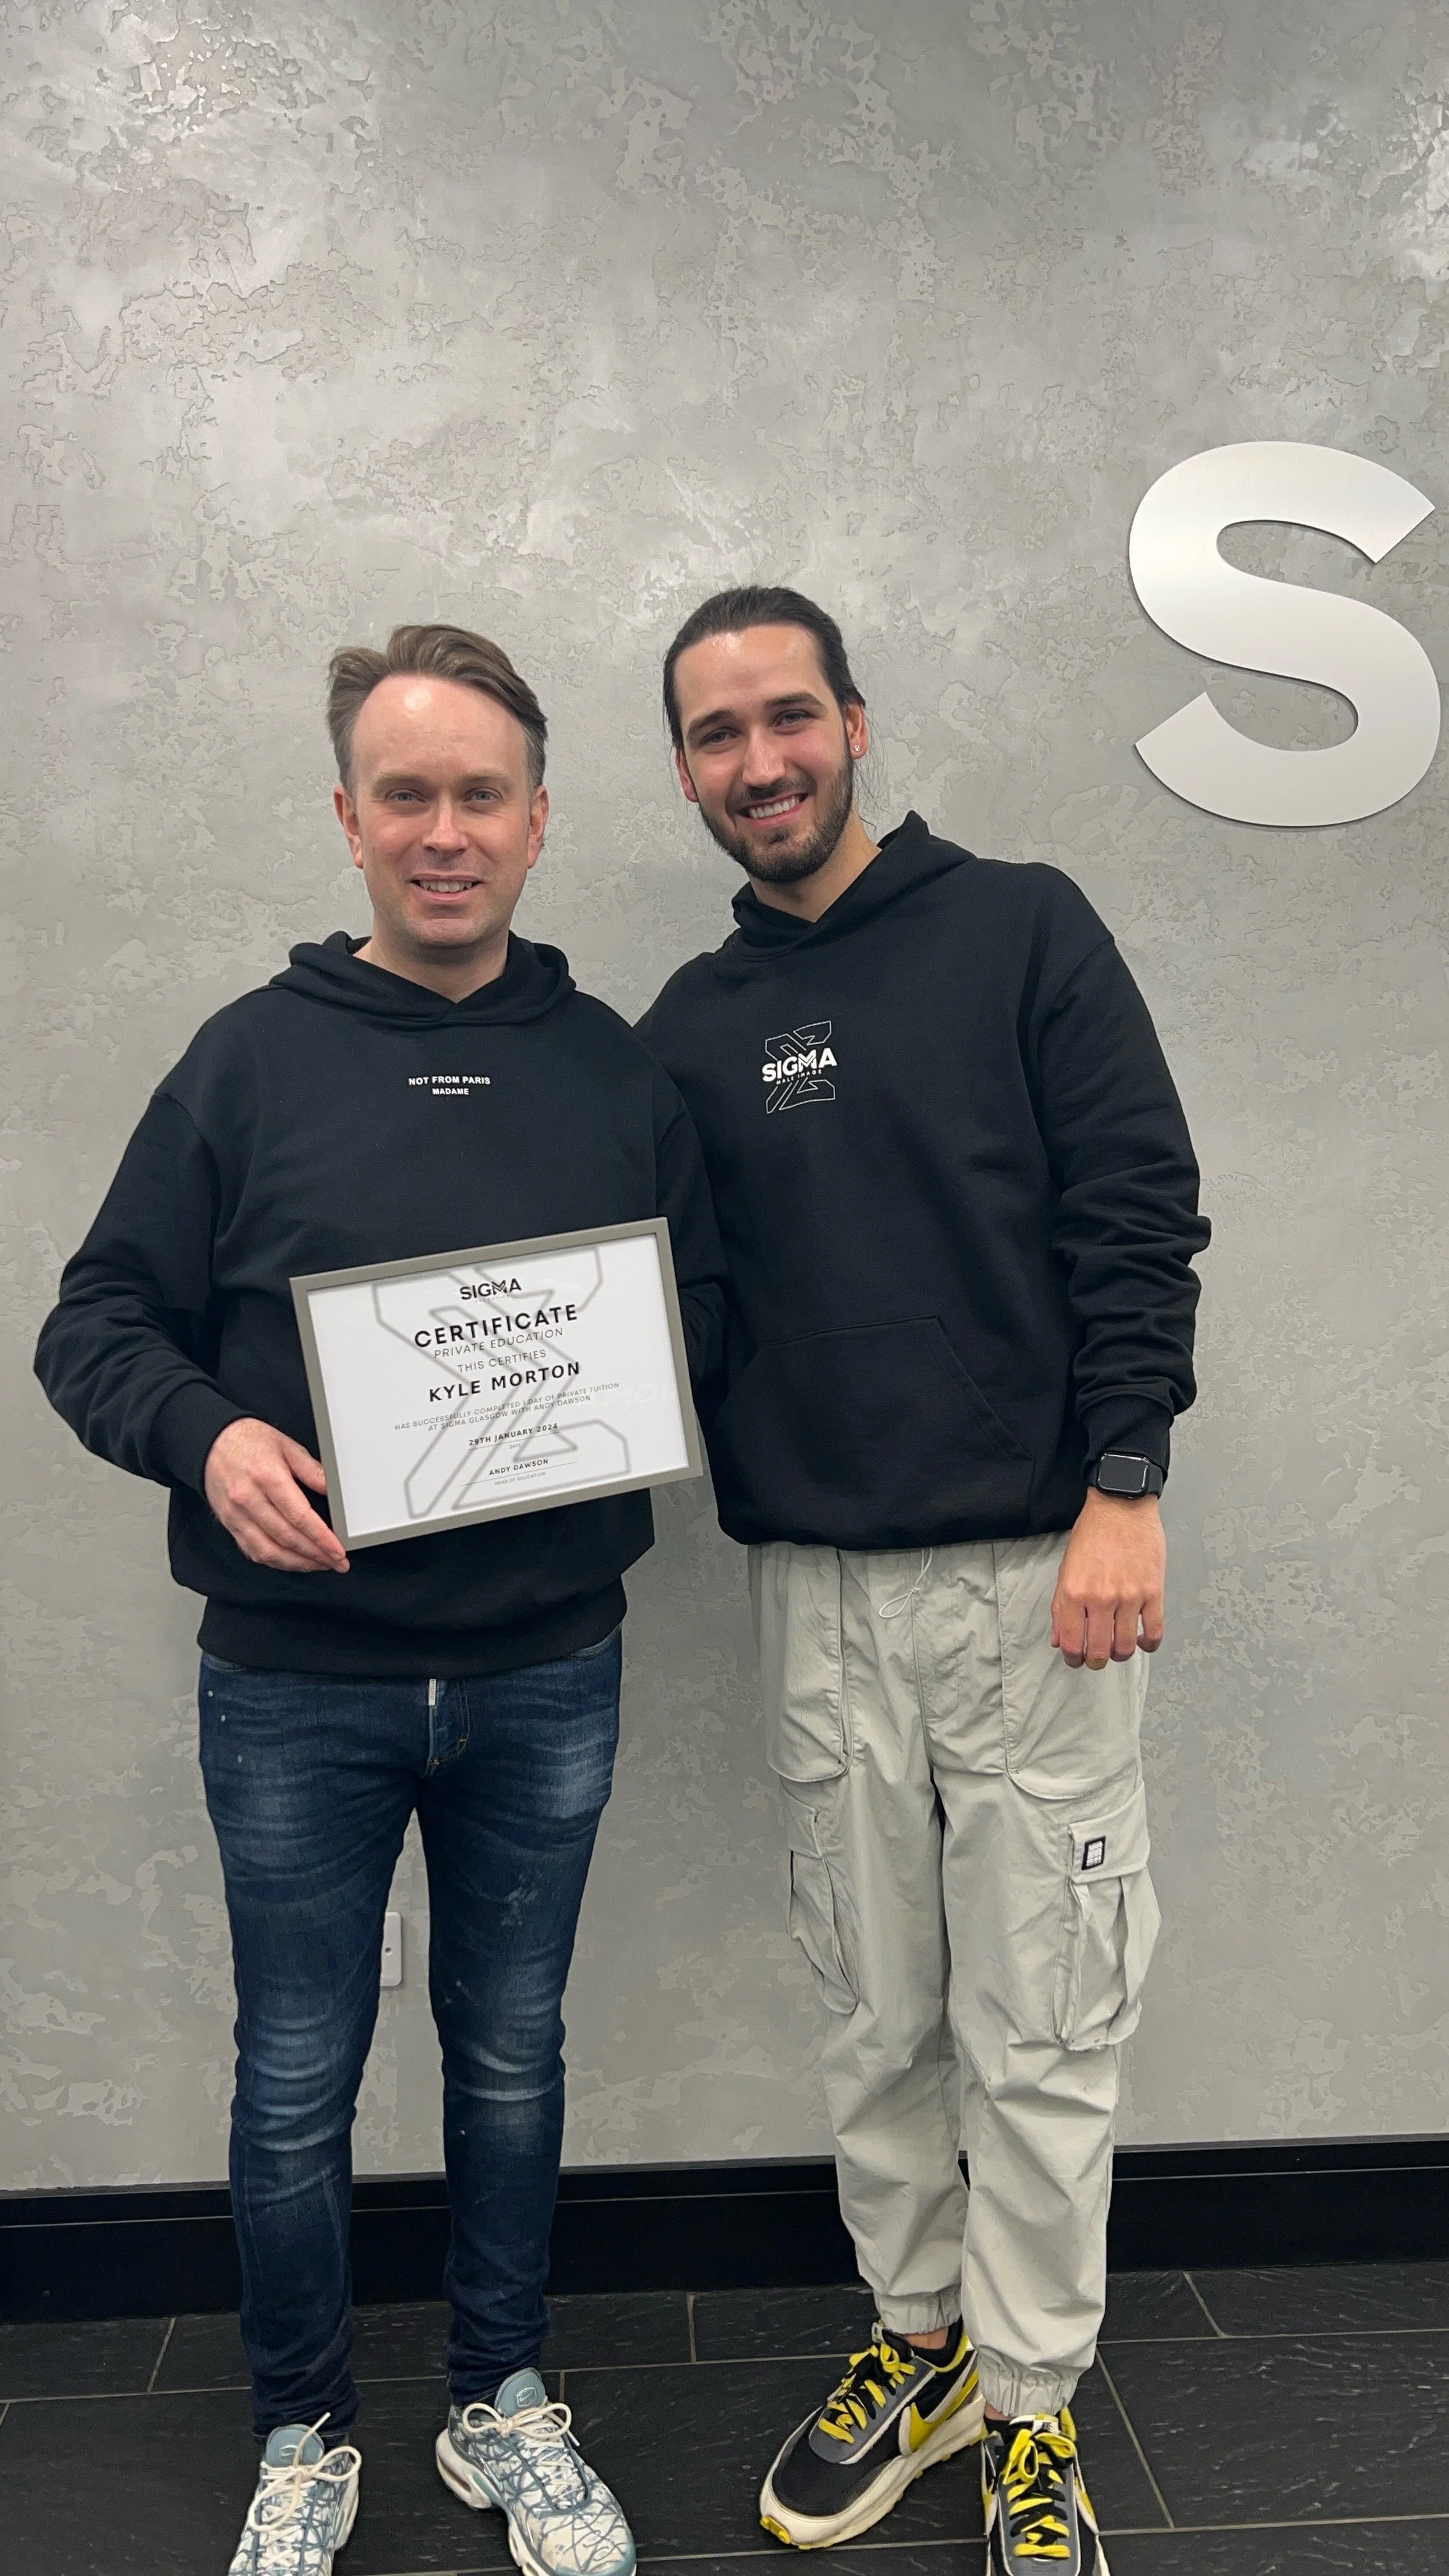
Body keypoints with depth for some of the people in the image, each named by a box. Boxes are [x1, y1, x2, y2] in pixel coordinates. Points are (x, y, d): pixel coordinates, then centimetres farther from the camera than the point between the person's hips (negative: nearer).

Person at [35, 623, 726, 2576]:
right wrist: (209, 1440, -21)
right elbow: (99, 1326, -2)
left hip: (544, 1678, 2)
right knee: (297, 2084, 14)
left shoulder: (619, 1074, 3)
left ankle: (503, 2401, 42)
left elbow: (708, 1307, 8)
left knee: (512, 2061, 19)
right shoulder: (253, 1057, -3)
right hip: (298, 1687, -1)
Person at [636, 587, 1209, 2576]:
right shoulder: (691, 1027, 10)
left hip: (1034, 1569, -3)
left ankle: (1031, 2404, 26)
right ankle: (920, 2341, 36)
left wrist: (1120, 1490, -12)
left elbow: (1139, 1217, -6)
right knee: (878, 2018, 15)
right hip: (819, 1589, 4)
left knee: (1038, 2027, 6)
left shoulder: (1024, 932, 0)